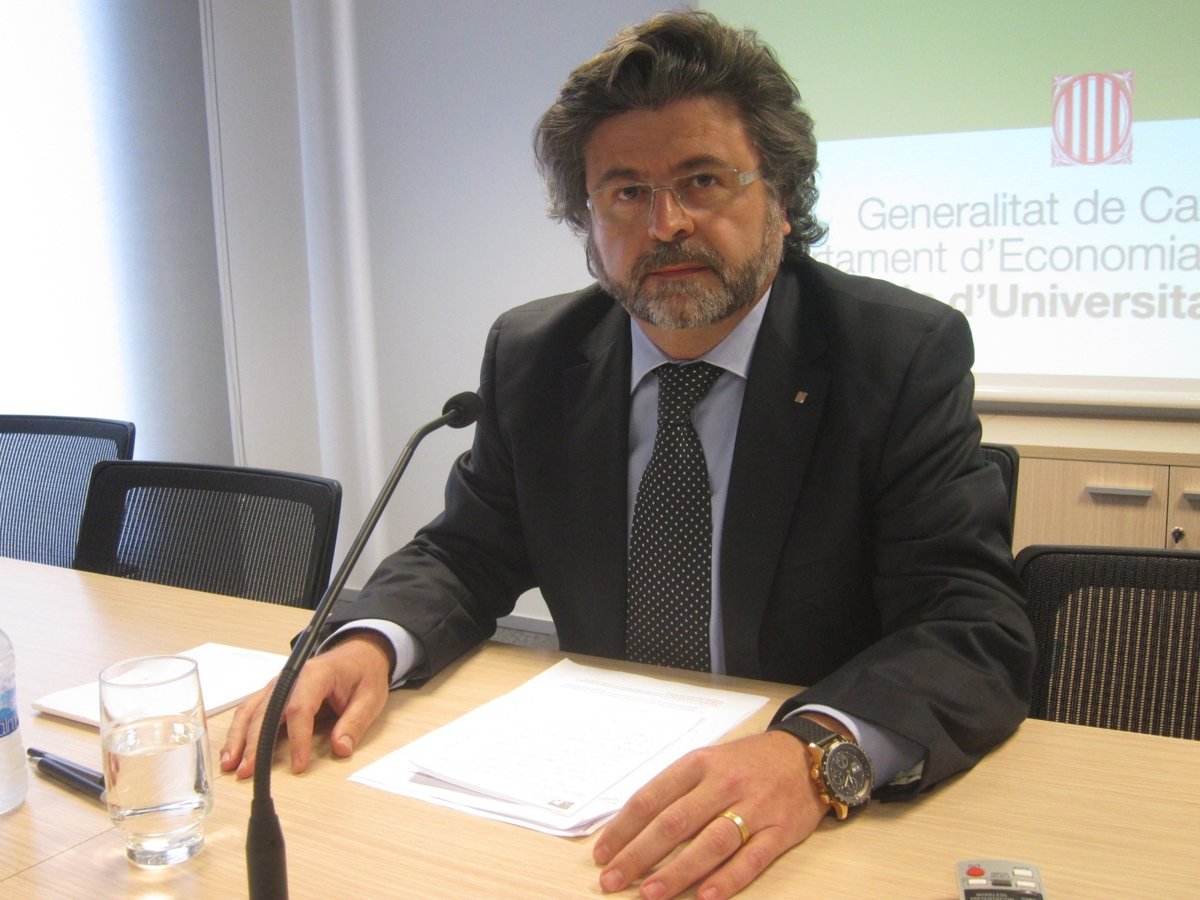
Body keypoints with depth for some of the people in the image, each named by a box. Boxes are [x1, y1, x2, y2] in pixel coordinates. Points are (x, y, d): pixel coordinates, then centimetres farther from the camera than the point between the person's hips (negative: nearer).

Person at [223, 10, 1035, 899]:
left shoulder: (908, 353, -12)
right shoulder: (532, 355, 0)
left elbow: (978, 626, -18)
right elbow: (468, 553, 6)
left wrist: (818, 754, -37)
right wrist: (368, 643, -16)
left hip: (838, 816, -1)